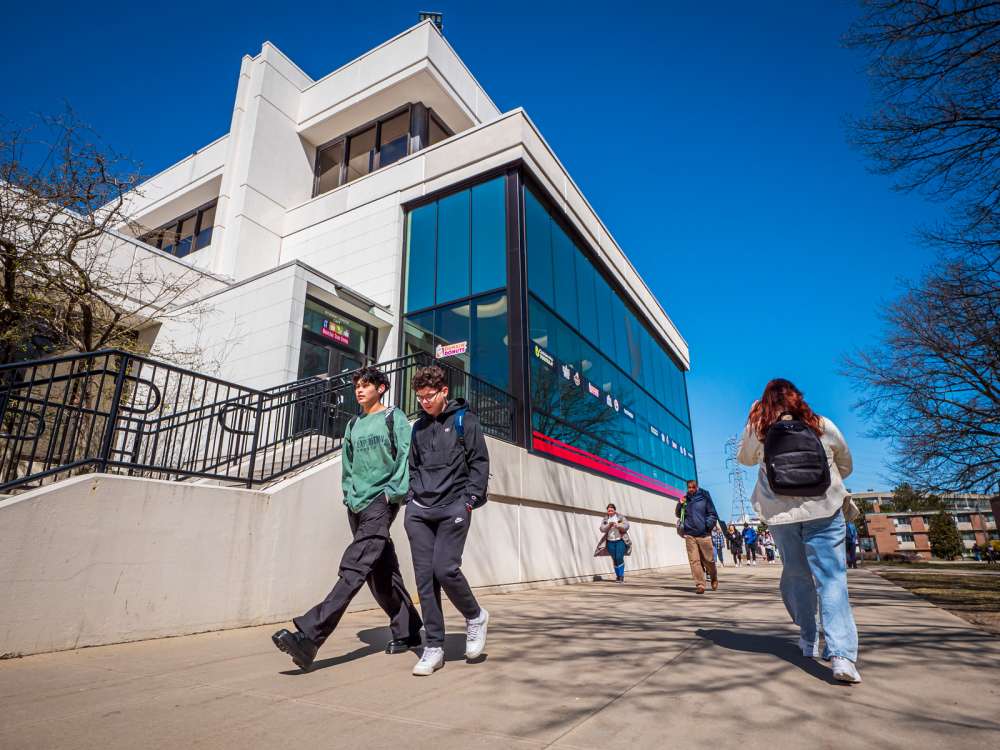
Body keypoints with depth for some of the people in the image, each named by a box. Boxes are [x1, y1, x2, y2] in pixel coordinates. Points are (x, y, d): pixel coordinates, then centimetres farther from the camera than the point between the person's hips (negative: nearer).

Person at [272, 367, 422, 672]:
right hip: (357, 506, 7)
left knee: (354, 568, -17)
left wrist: (394, 492, -13)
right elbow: (347, 464, 21)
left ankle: (309, 636, -22)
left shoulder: (394, 417, 1)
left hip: (382, 502, -7)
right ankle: (406, 631, 22)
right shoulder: (353, 425, 19)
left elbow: (406, 455, -7)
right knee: (382, 573, 10)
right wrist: (349, 495, 9)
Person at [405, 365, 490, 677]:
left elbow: (480, 462, -2)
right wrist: (411, 499, 11)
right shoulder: (419, 427, 17)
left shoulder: (464, 420, 2)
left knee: (445, 569, -14)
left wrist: (470, 500, -10)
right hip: (419, 510, 5)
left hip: (453, 507, -5)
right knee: (424, 576, 2)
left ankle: (475, 616, 15)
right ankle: (434, 647, 12)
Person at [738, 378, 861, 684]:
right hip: (824, 511, -1)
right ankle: (842, 655, -15)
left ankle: (809, 641, 27)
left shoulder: (758, 430, 1)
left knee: (797, 576, 17)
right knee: (832, 579, -3)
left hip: (781, 515, 1)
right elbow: (846, 466, 16)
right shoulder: (823, 426, 4)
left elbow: (745, 458, 19)